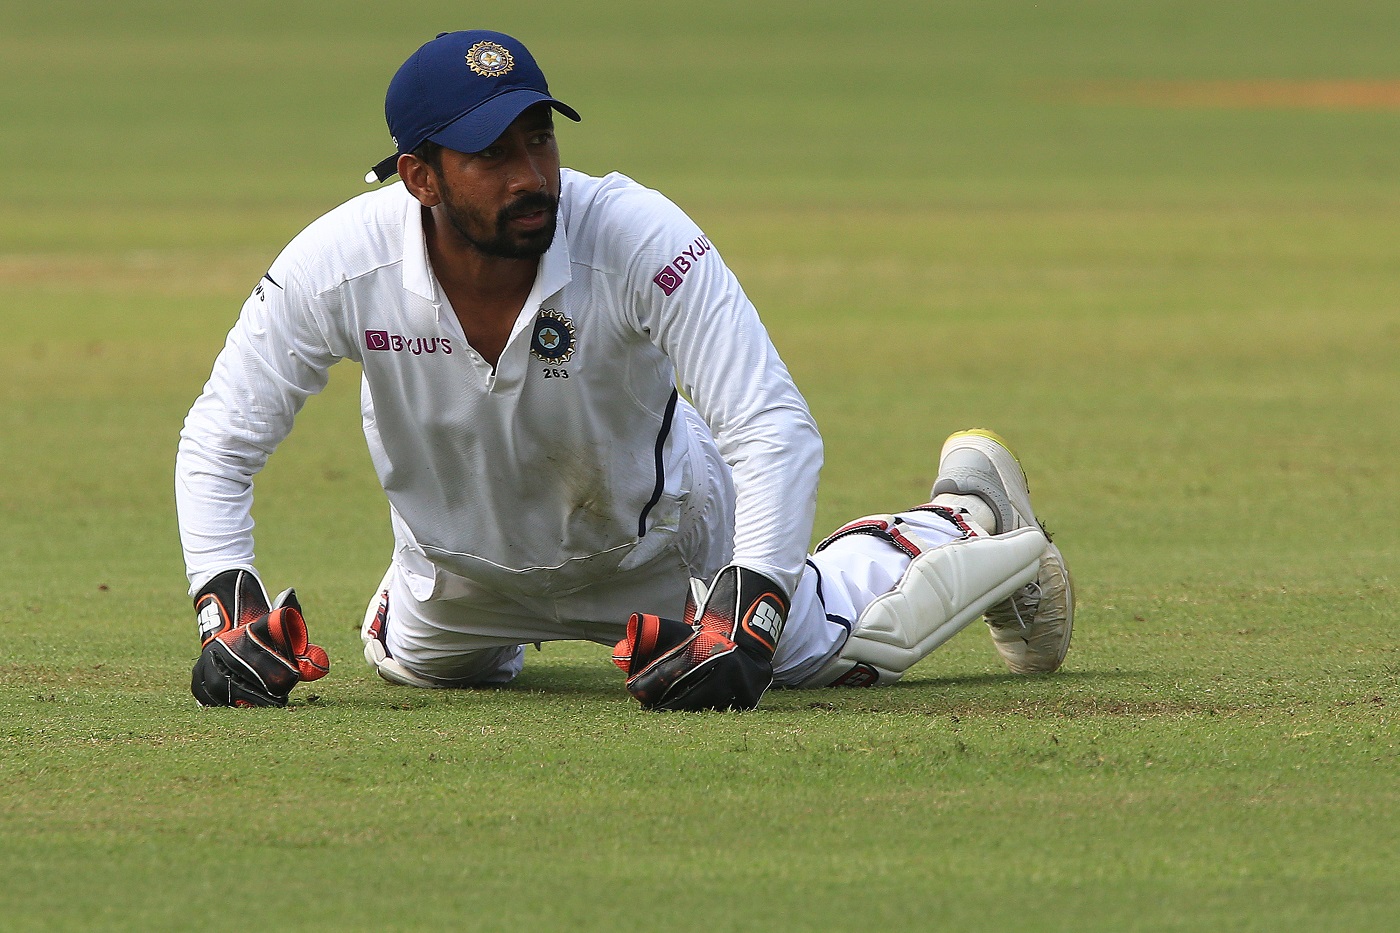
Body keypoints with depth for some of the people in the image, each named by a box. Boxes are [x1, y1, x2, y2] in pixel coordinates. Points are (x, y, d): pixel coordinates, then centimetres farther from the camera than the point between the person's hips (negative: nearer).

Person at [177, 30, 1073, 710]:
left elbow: (775, 431, -39)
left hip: (650, 534, -2)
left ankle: (962, 520, 31)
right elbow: (219, 443, -21)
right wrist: (228, 611, -36)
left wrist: (741, 621, -51)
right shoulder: (336, 266, -33)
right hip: (461, 566, 2)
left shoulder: (639, 237, -38)